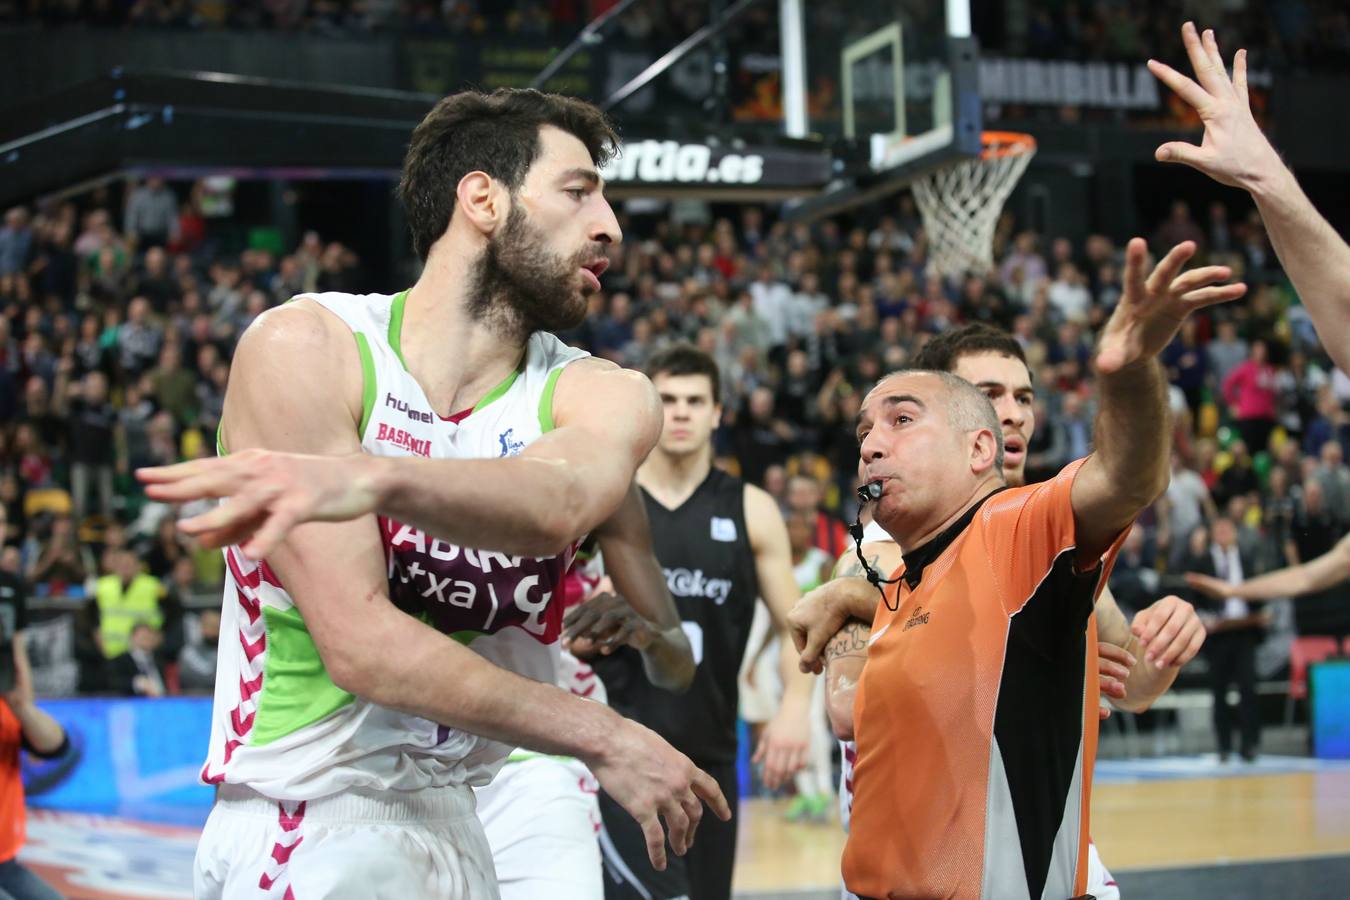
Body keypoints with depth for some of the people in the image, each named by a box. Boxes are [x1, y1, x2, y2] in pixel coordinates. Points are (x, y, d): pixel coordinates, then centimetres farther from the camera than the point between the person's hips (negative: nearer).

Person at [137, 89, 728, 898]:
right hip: (312, 826, -4)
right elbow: (360, 642, -18)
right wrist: (603, 737, -16)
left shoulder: (604, 398, -1)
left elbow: (553, 505, -28)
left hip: (483, 821, 4)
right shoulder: (308, 347, -10)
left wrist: (371, 479, -48)